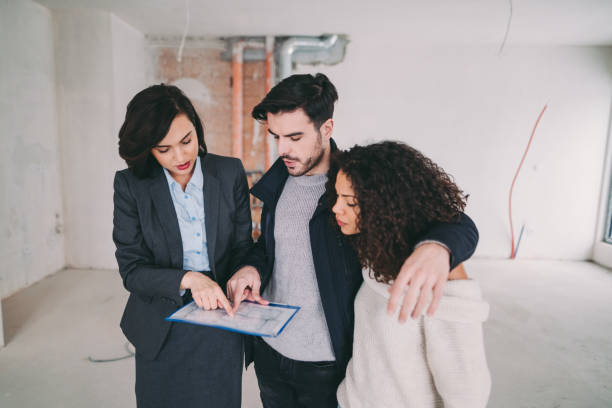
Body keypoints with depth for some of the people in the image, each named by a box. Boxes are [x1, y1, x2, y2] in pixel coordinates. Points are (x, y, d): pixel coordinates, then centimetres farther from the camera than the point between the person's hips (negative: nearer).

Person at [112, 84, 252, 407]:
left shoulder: (230, 172, -7)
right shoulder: (131, 184, -10)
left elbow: (242, 247, 0)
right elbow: (132, 270, -10)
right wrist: (187, 279, -26)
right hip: (162, 332, 0)